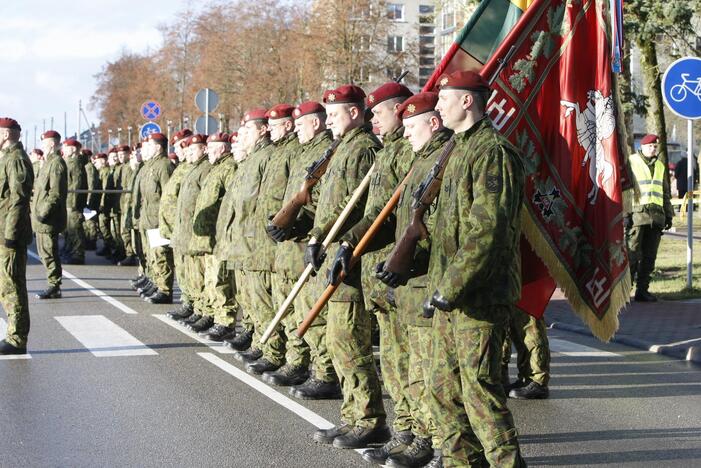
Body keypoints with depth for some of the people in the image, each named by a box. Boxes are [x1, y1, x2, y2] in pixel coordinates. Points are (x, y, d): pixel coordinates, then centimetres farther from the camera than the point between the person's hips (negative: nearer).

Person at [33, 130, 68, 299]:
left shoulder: (56, 163, -15)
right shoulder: (50, 162, 17)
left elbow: (56, 193, -22)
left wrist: (44, 214, -24)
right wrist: (37, 212, 22)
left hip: (48, 220, -10)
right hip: (42, 217, 10)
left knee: (48, 253, -6)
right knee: (45, 252, 13)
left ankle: (54, 288, -1)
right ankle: (54, 285, 18)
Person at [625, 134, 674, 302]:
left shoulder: (660, 166, 19)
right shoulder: (631, 163, 0)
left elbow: (665, 193, 24)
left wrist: (668, 215, 17)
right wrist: (624, 213, -12)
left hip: (655, 216, 6)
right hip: (636, 213, -6)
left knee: (649, 256, 5)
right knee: (632, 254, -10)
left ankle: (642, 290, 10)